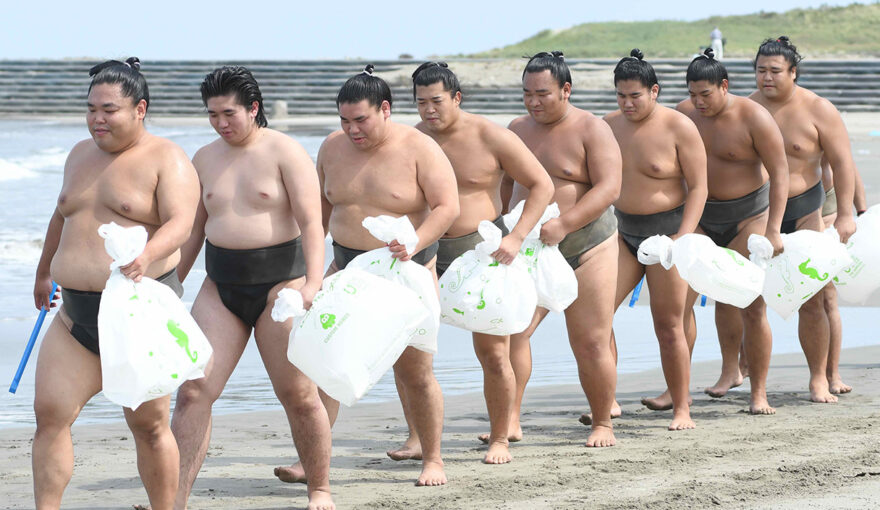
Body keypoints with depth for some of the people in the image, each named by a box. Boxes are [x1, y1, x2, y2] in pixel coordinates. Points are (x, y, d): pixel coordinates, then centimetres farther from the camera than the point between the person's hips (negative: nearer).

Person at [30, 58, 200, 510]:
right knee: (49, 412, -7)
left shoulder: (166, 160, -5)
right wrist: (44, 271, 42)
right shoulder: (80, 155, 16)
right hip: (77, 315, 6)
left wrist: (146, 256, -39)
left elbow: (180, 223, -19)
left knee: (148, 424, 0)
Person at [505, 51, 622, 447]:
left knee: (591, 343, -1)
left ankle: (602, 424, 14)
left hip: (586, 247, -4)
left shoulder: (591, 130, -7)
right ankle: (510, 419, -10)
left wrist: (562, 225, -25)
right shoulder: (518, 129, 10)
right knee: (509, 330, -12)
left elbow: (609, 188, -15)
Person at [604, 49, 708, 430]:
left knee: (669, 326, -1)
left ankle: (682, 410, 9)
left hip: (666, 233, -5)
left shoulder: (679, 128, -9)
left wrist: (684, 235, -20)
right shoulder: (610, 125, 5)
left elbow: (698, 187, -10)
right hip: (623, 232, 5)